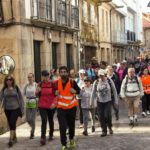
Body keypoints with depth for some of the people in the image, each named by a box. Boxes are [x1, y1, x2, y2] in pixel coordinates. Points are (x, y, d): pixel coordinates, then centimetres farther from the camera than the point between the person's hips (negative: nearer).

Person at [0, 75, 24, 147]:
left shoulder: (16, 88, -2)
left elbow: (20, 98, 1)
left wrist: (22, 108, 0)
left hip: (16, 108, -3)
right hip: (7, 109, 3)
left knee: (13, 123, -14)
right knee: (10, 124, 11)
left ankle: (11, 139, -15)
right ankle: (14, 137, 26)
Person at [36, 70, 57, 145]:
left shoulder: (53, 84, -6)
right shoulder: (40, 84, 0)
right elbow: (38, 95, 9)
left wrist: (54, 103, -19)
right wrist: (37, 92, -13)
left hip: (51, 106, 0)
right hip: (42, 106, 0)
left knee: (51, 120, 15)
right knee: (44, 121, -12)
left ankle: (51, 134, 34)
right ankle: (43, 137, -12)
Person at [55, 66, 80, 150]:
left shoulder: (72, 82, -11)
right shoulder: (56, 83, -4)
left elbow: (79, 90, -3)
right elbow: (54, 93, 9)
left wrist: (75, 91, -24)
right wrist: (55, 93, -13)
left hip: (71, 107, 0)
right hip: (61, 107, 0)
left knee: (71, 124, 16)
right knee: (62, 126, -8)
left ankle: (71, 139, 43)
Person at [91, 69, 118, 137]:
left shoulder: (109, 81, -5)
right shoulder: (96, 82, -2)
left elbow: (114, 91, 2)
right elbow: (93, 92, 5)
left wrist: (116, 100, 1)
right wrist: (91, 102, 5)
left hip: (108, 101, -2)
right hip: (100, 102, 2)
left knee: (107, 115, -13)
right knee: (101, 117, 1)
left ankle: (110, 127, 16)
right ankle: (104, 131, 14)